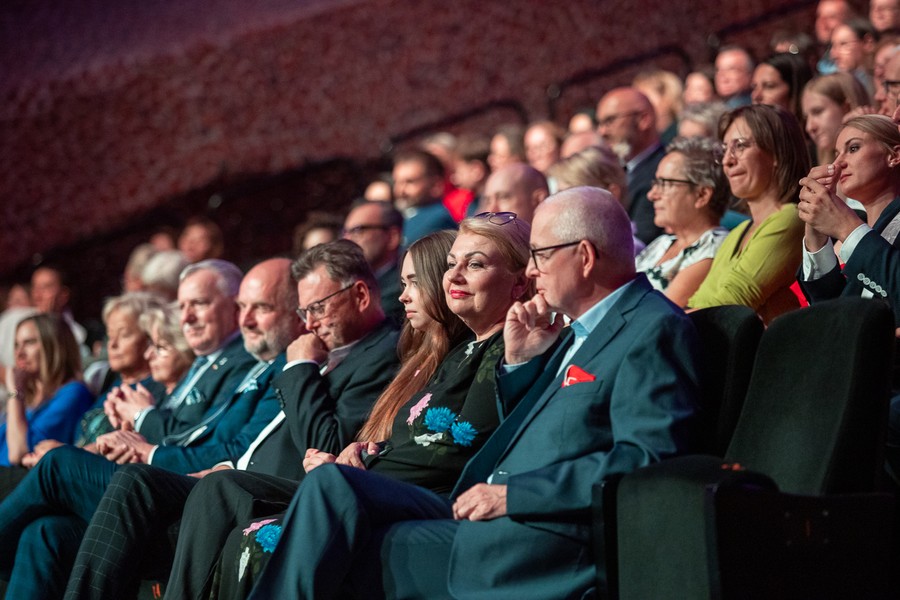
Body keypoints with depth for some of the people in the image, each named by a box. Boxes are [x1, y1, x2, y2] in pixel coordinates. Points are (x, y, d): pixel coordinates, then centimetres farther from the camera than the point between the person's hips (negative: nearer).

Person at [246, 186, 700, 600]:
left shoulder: (654, 330, -9)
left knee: (344, 555, -13)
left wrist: (510, 495, -18)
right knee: (331, 484, -7)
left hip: (551, 542, -9)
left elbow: (646, 460, -21)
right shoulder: (582, 331, 21)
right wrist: (519, 361, 10)